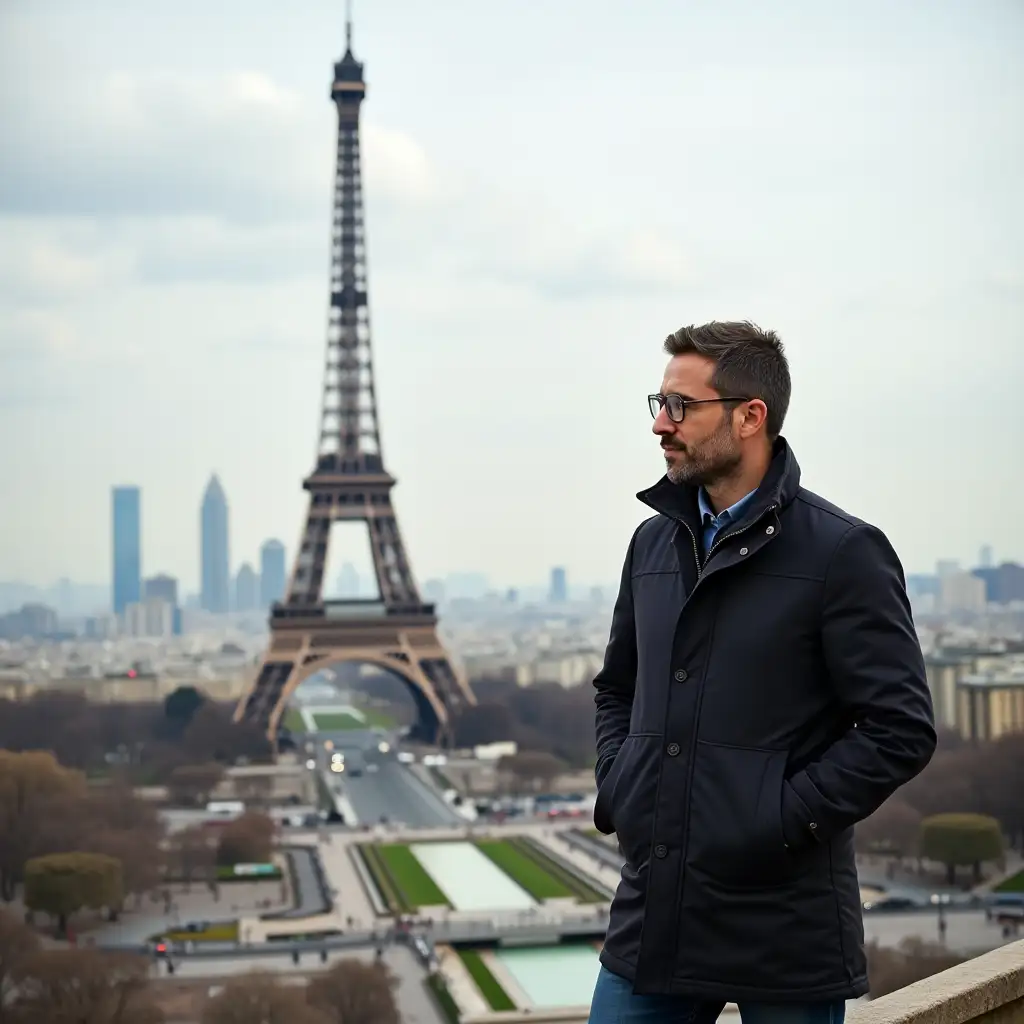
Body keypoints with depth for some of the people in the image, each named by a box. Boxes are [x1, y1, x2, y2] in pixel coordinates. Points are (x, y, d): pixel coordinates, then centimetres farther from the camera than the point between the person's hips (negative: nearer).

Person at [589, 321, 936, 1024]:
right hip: (652, 915, 5)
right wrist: (616, 791, 8)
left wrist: (781, 821, -15)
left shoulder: (844, 553, -8)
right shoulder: (654, 543, 12)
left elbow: (902, 730, -12)